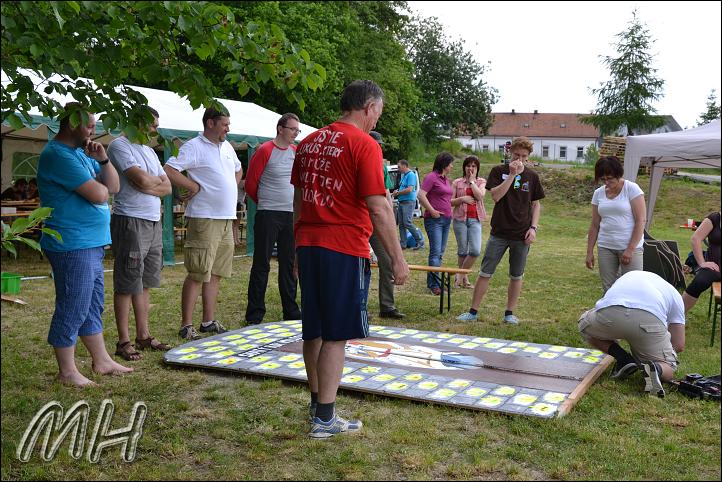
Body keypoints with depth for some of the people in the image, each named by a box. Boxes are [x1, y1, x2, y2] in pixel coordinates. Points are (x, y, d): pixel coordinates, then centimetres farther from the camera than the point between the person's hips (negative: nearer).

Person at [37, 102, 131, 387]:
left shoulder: (81, 153, 15)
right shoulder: (58, 155, -15)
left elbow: (113, 187, 12)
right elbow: (98, 195, -22)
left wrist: (103, 160, -3)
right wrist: (101, 186, 1)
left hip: (91, 244, 10)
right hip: (72, 246, -10)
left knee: (93, 306, 17)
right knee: (72, 310, -1)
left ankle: (101, 362, 28)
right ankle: (67, 371, 11)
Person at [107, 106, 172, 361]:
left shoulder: (149, 151, 19)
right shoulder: (119, 146, -7)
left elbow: (167, 188, 12)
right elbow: (142, 180, -20)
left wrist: (148, 185, -7)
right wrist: (157, 181, 1)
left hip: (154, 222, 8)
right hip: (130, 222, -8)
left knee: (145, 283, 12)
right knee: (126, 285, -3)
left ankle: (143, 336, 20)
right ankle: (124, 342, 4)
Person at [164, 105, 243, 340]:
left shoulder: (227, 147, 16)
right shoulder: (194, 147, -9)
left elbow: (238, 170, 33)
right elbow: (169, 170, -19)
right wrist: (195, 186, -14)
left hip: (226, 219, 8)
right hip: (204, 218, -8)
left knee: (215, 274, 12)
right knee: (197, 275, -6)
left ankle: (209, 321, 21)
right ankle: (186, 326, 1)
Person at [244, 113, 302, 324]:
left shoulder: (297, 152, 10)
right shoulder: (265, 151, -7)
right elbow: (250, 184, -3)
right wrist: (265, 203, 8)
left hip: (292, 214, 6)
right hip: (268, 215, -5)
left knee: (289, 264, 12)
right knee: (262, 264, -1)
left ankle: (291, 312, 20)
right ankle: (254, 315, 6)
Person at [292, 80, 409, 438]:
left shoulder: (308, 143, 13)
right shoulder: (363, 144, -9)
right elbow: (378, 209, -14)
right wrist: (397, 258, -9)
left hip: (307, 246, 7)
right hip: (344, 249, -7)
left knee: (314, 331, 15)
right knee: (335, 336, 0)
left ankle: (317, 403, 29)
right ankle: (325, 419, 6)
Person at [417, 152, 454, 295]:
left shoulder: (446, 178, 17)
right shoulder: (431, 177, -9)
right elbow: (421, 195, -17)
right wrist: (432, 211, -18)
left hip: (446, 219, 9)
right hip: (434, 219, -9)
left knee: (441, 252, 11)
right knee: (436, 251, -11)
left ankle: (432, 281, 18)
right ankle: (434, 284, -8)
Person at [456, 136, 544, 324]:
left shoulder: (532, 176, 6)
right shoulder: (499, 171, -1)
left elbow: (536, 204, 11)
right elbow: (496, 196, -15)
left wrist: (533, 228, 0)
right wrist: (512, 174, -19)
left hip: (522, 235, 2)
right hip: (499, 233, -2)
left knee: (516, 276, 9)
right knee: (485, 273, 0)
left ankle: (510, 313, 21)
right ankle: (473, 312, 9)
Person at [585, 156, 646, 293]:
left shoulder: (632, 189, -6)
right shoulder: (598, 193, 8)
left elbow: (641, 220, -9)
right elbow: (595, 225, 12)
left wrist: (630, 249, -14)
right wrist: (589, 252, 8)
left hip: (630, 247, -4)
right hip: (605, 247, 4)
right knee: (608, 288, 4)